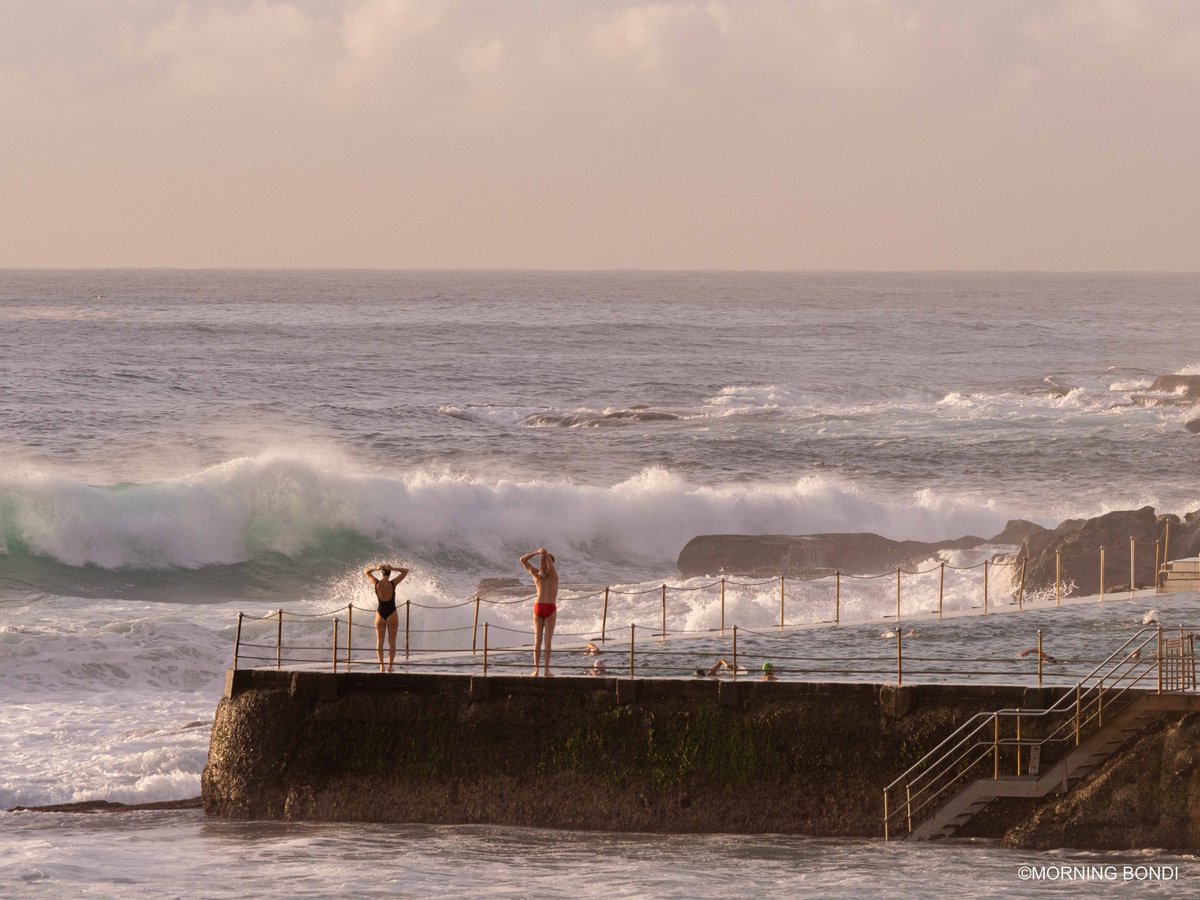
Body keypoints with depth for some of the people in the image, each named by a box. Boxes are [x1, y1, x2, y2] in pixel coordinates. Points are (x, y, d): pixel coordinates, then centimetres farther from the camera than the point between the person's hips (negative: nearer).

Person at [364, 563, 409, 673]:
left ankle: (381, 666, 4)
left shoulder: (376, 583, -8)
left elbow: (366, 571, 8)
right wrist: (393, 568, -12)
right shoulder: (392, 583, -13)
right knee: (392, 642, 6)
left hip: (380, 613, 1)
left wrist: (376, 568, -7)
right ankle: (390, 666, 3)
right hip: (392, 613, -1)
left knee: (379, 641, 9)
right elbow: (405, 571, -3)